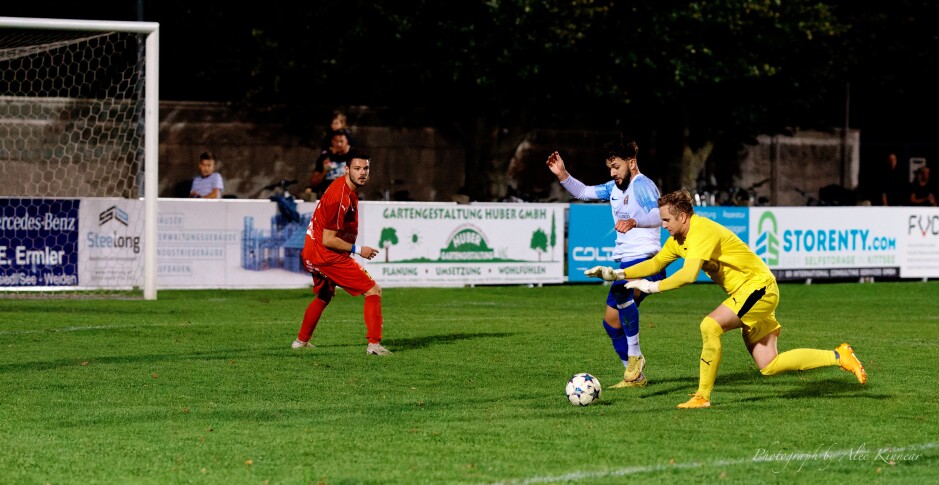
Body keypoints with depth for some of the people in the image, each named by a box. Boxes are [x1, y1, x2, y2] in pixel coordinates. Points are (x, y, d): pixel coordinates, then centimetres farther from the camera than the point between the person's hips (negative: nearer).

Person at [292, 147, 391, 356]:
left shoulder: (349, 188, 6)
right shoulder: (340, 197, -25)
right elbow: (328, 240, -24)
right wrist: (358, 250, -16)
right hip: (327, 255, -10)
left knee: (324, 296, 32)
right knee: (374, 291, -8)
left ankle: (301, 341, 42)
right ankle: (374, 344, -13)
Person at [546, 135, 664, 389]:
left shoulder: (642, 185, -12)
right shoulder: (615, 188, 17)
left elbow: (659, 214, -28)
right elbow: (583, 192, 26)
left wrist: (634, 221, -42)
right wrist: (562, 175, 10)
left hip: (645, 260, -10)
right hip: (626, 263, 10)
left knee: (620, 292, -38)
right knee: (611, 322, 11)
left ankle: (635, 356, -28)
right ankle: (635, 376, 22)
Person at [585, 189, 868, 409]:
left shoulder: (702, 232, -22)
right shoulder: (678, 239, 7)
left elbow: (688, 274, -34)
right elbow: (655, 263, 15)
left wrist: (652, 287, -26)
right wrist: (617, 274, 3)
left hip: (757, 287, -10)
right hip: (750, 292, 10)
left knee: (710, 325, -28)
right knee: (769, 367, 4)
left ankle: (703, 396, -19)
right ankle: (839, 357, 13)